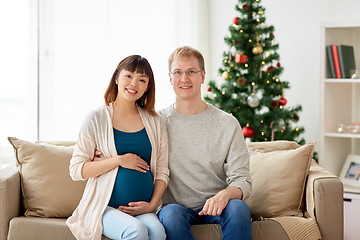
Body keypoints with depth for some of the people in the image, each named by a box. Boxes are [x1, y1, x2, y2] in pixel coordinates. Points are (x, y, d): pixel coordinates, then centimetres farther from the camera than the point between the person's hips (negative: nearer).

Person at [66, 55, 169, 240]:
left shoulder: (155, 122, 12)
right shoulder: (96, 119, 2)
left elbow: (162, 171, 13)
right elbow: (76, 170, -2)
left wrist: (152, 204, -3)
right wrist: (119, 160, -10)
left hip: (142, 209, 2)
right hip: (105, 207, -2)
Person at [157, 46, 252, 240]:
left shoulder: (228, 124, 2)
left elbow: (242, 180, -2)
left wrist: (225, 194, -24)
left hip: (216, 207, 1)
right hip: (176, 205, 0)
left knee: (238, 208, -32)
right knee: (171, 214, -35)